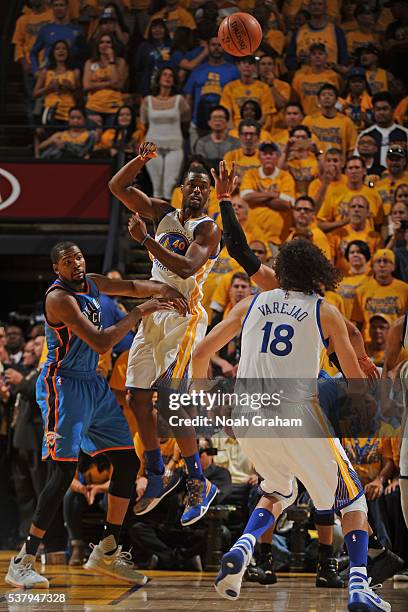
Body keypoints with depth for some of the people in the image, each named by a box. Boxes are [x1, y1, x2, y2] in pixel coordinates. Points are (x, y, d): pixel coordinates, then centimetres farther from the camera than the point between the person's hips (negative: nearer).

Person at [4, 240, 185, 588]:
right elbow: (101, 343, -27)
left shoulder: (90, 283, 7)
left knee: (128, 461, 9)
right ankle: (23, 563, -14)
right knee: (64, 472, -16)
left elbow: (132, 286, 20)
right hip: (63, 386, -9)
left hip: (93, 385, 9)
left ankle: (107, 553, 17)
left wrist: (161, 289, 0)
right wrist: (138, 314, -19)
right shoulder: (59, 297, -20)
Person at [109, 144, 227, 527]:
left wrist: (144, 239, -23)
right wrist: (142, 159, -5)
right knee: (139, 399, 7)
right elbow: (118, 186, 10)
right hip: (153, 314, 7)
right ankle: (156, 478, 20)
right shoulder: (163, 214, 11)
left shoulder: (208, 228, -8)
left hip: (183, 317, -7)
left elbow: (186, 268, -24)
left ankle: (198, 484, -9)